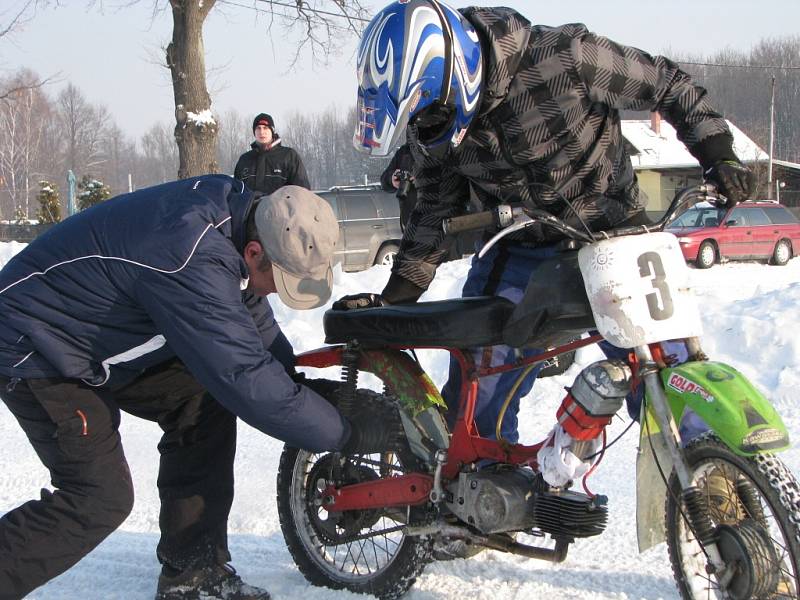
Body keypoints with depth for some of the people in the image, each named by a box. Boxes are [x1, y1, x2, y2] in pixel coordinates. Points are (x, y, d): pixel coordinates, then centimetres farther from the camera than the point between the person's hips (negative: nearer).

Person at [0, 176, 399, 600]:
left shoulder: (232, 209, -7)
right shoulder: (193, 263, -36)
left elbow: (250, 317, 12)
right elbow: (248, 382, -34)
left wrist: (303, 380, 7)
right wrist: (344, 434, -25)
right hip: (37, 347, -9)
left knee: (205, 401, 1)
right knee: (101, 498, -14)